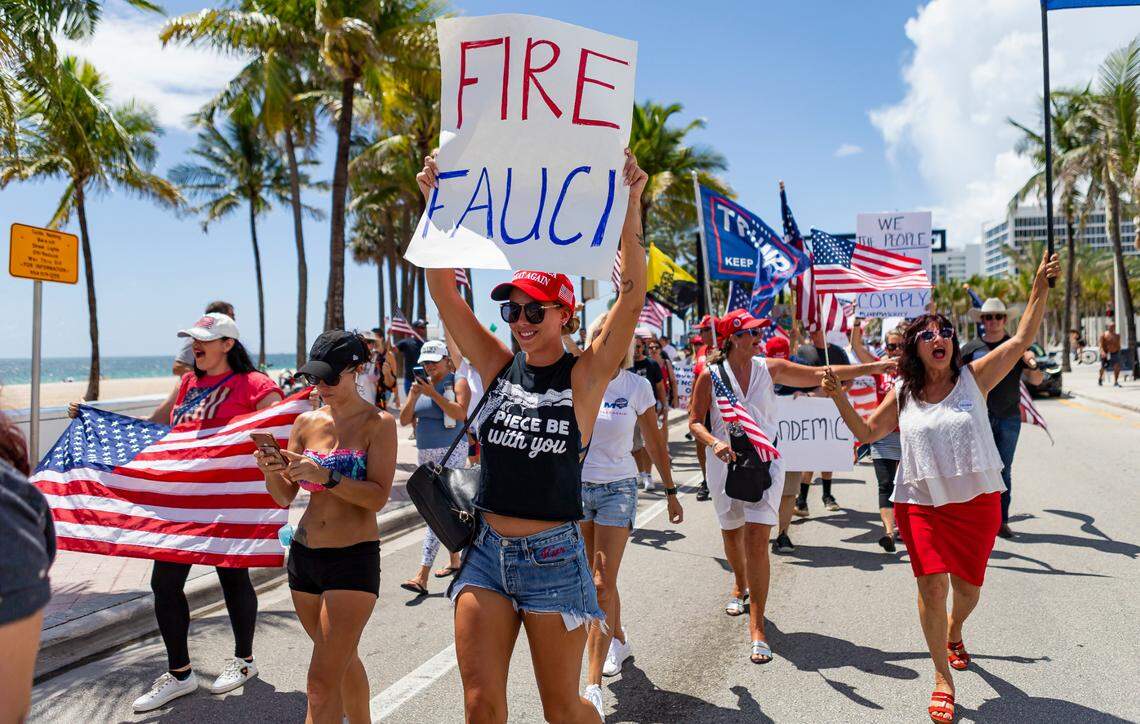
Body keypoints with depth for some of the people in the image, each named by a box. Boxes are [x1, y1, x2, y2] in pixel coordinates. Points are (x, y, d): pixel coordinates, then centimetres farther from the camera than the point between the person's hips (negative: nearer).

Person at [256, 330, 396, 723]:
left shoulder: (378, 423, -9)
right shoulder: (306, 422, 5)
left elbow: (378, 497, -16)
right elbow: (285, 497, 6)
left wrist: (326, 476, -29)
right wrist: (271, 471, -15)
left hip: (354, 559, -6)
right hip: (303, 556, 6)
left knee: (321, 684, -7)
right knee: (343, 661, 22)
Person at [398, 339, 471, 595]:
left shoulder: (458, 383, -5)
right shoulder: (421, 383, 10)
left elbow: (460, 413, -21)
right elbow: (404, 420, 5)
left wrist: (433, 394, -24)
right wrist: (414, 396, -11)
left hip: (451, 453, -7)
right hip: (425, 453, 7)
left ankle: (422, 577, -18)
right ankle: (455, 561, 31)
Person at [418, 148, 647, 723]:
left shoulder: (585, 375, -6)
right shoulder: (498, 366, 3)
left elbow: (632, 296, -17)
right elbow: (443, 291, 0)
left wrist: (631, 206, -23)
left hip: (552, 556, -3)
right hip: (487, 550, 4)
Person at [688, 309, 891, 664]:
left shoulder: (769, 368, 0)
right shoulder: (710, 375, -6)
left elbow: (821, 374, 2)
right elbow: (695, 421, -2)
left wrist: (876, 367, 1)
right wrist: (715, 442, -22)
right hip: (726, 462, 0)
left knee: (757, 540, -12)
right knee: (732, 534, 17)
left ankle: (757, 625, -6)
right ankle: (741, 586, 49)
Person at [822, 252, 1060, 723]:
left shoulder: (974, 378, -2)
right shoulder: (902, 393, 1)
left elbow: (1022, 340, -8)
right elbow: (867, 432, 6)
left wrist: (1041, 288, -15)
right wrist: (839, 398, -7)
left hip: (977, 502, 1)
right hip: (921, 503, 0)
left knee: (967, 587, 14)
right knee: (932, 584, -10)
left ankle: (953, 632, 50)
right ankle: (942, 679, 8)